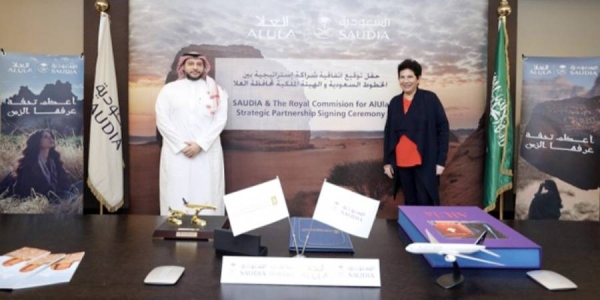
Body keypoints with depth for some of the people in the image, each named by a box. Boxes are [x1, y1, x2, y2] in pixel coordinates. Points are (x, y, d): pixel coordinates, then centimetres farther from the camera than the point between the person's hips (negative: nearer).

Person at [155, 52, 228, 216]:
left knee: (206, 197, -1)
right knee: (176, 197, 0)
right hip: (176, 153, 0)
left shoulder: (215, 90, 9)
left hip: (207, 153, 0)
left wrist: (200, 144, -12)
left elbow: (220, 120, -1)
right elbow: (162, 120, 1)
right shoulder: (169, 89, 8)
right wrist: (181, 145, -9)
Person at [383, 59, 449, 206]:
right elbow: (388, 133, 12)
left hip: (425, 162, -4)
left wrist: (441, 160, -7)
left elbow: (443, 129, -3)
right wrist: (387, 161, 8)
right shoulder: (394, 102, 9)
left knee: (426, 204, -2)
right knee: (410, 203, 12)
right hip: (401, 163, 4)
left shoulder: (430, 99, -2)